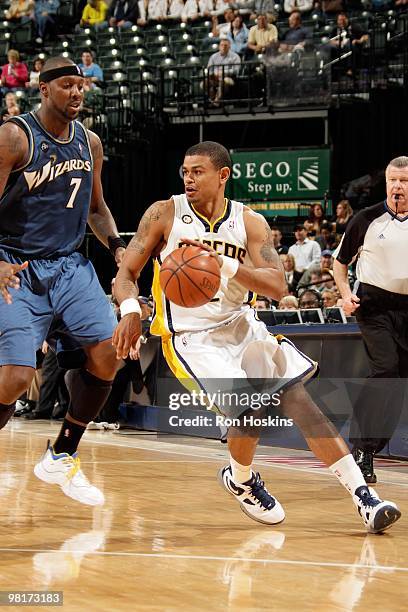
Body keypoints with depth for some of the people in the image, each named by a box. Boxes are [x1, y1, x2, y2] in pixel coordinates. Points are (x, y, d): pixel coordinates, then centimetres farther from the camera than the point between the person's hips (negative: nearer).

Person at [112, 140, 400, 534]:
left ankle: (362, 495, -15)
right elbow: (126, 272, -2)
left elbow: (277, 287, -12)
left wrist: (224, 263, -27)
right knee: (249, 406, -23)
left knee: (295, 396, -15)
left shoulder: (250, 223, -1)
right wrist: (130, 311, -23)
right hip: (188, 337, -3)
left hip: (240, 326, 3)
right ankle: (240, 481, 10)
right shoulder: (164, 215, -4)